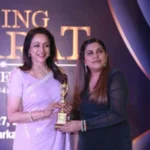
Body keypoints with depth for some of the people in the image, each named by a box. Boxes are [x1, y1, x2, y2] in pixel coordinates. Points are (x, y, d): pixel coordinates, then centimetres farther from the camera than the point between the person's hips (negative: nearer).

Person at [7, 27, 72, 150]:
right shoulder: (19, 74, -8)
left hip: (57, 140, 4)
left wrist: (67, 109, -2)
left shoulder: (59, 75, 6)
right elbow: (12, 115, -12)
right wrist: (44, 113, -23)